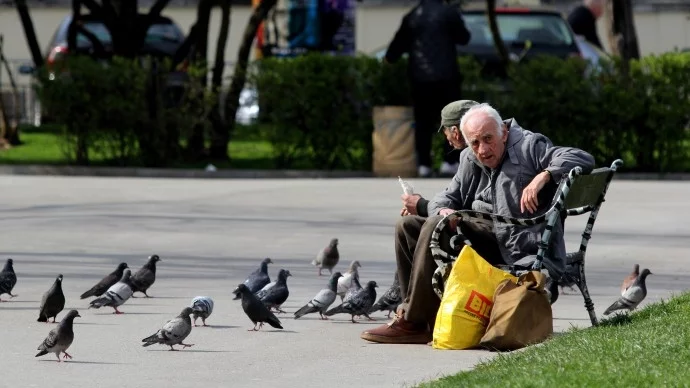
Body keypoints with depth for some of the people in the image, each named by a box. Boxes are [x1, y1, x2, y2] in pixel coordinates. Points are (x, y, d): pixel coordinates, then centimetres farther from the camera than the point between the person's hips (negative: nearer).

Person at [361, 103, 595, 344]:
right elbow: (447, 197, 17)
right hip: (484, 237, 9)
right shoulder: (469, 159, 15)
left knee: (436, 226, -24)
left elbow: (583, 159, -16)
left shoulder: (528, 147, -6)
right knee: (408, 226, 7)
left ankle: (412, 323, -22)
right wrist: (443, 210, -8)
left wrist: (543, 177, -31)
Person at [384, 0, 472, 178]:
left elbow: (398, 43, 16)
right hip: (446, 76, -3)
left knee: (423, 122, 8)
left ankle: (424, 164, 3)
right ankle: (449, 161, -2)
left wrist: (388, 59, 35)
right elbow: (463, 37, 4)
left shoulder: (411, 16, 6)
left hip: (419, 77, 3)